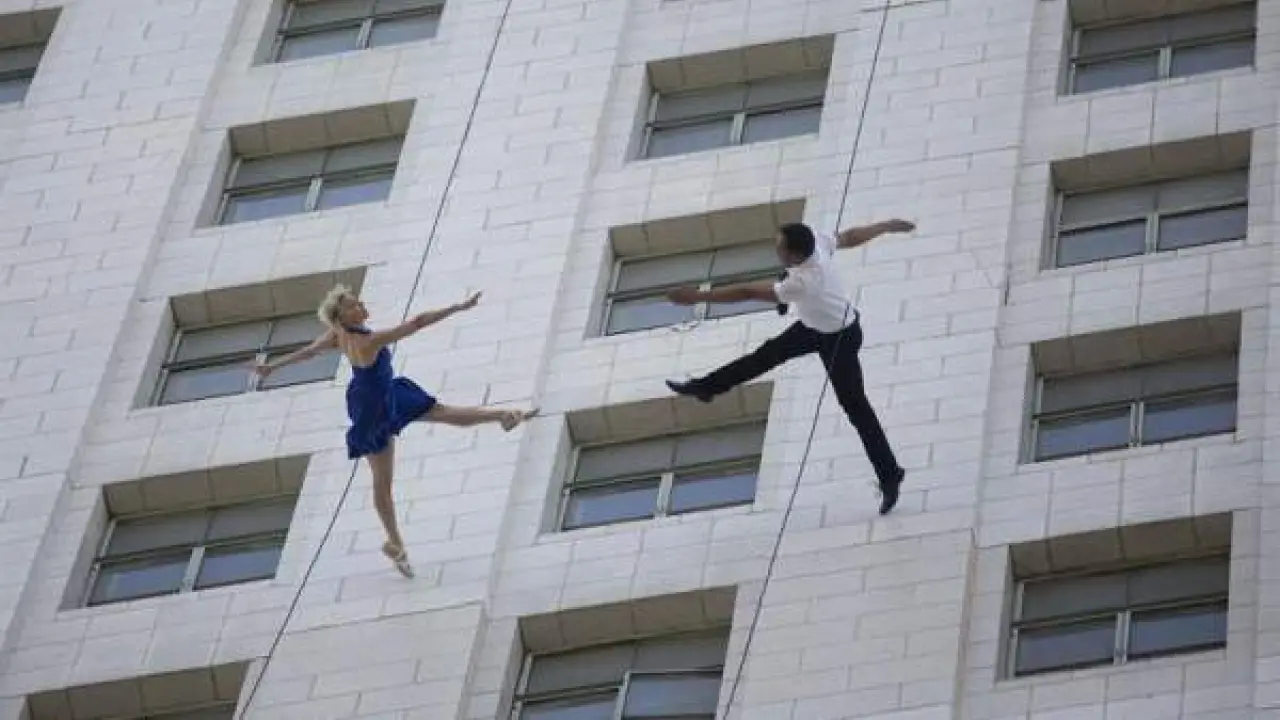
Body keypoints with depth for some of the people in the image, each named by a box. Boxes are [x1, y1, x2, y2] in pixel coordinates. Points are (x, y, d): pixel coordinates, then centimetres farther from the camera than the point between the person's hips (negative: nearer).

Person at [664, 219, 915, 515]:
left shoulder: (802, 283, -43)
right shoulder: (818, 242, -23)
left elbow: (748, 292, -39)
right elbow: (850, 237, -3)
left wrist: (698, 296, -34)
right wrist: (887, 226, 16)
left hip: (839, 339, -8)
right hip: (814, 325, 8)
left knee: (855, 407, 1)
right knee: (768, 354, 18)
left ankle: (889, 476, 11)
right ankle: (705, 387, 34)